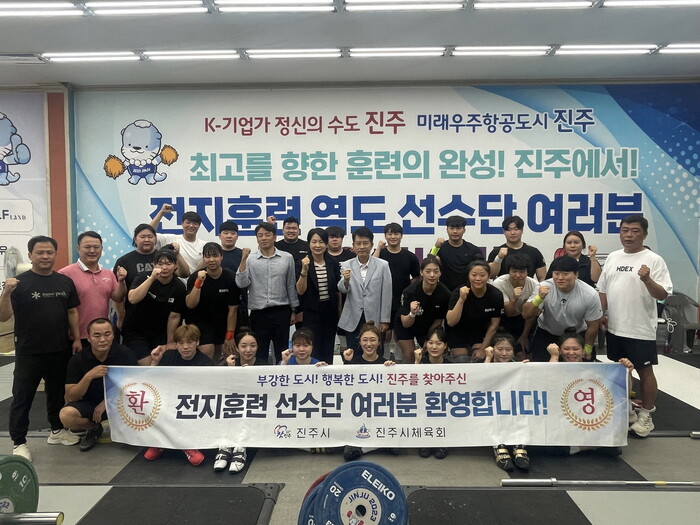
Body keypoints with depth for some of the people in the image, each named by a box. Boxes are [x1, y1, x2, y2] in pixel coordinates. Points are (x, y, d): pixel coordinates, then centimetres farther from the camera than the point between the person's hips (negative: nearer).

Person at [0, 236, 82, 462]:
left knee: (57, 392, 18)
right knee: (22, 397, 4)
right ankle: (19, 443, 15)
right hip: (29, 352, -4)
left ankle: (57, 430, 34)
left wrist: (76, 338, 5)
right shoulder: (20, 282, -10)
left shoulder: (65, 282, 4)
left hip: (60, 350, 4)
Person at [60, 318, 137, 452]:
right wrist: (89, 376, -29)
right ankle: (94, 428, 5)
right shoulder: (77, 360, -10)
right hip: (89, 403, 2)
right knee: (66, 415, -29)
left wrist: (106, 403, -18)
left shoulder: (124, 354, -13)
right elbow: (71, 397, -11)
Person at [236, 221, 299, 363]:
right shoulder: (250, 259, 0)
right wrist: (243, 259, -16)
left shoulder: (287, 258, 2)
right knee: (260, 353, 9)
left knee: (282, 353, 9)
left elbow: (291, 286, 7)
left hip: (281, 312, 1)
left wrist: (293, 311, 7)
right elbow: (241, 283, -9)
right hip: (258, 313, 0)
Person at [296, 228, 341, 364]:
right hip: (311, 312, -3)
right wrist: (304, 270, -24)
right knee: (313, 350, 0)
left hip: (330, 310, 3)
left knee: (328, 350, 10)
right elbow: (300, 291, -12)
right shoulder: (302, 263, -7)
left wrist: (339, 312, 10)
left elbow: (338, 290, 9)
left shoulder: (333, 263, 2)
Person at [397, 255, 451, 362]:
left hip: (428, 328, 3)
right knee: (409, 356, -9)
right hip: (404, 326, -2)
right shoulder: (410, 291, -32)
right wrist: (412, 313, -49)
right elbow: (405, 324, -29)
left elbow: (438, 320, -9)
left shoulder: (445, 293, -25)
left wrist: (428, 340, -6)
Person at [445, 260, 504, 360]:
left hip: (480, 331, 2)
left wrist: (482, 349, -7)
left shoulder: (496, 295, -19)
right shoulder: (458, 292, -26)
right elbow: (451, 322, -33)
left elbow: (493, 325, -8)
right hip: (458, 332, -2)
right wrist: (461, 300, -44)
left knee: (480, 358, -11)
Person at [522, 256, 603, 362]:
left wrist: (587, 350, 2)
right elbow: (526, 315, -26)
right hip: (546, 334, -1)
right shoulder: (544, 287, -23)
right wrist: (539, 298, -42)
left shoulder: (590, 295, -21)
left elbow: (593, 325, -7)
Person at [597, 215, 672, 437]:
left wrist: (647, 279, -31)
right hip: (615, 327, 5)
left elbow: (662, 295, -15)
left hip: (641, 329, -5)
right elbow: (603, 289, 13)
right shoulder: (613, 257, 7)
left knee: (644, 371, 5)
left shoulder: (653, 260, -9)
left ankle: (645, 416, 19)